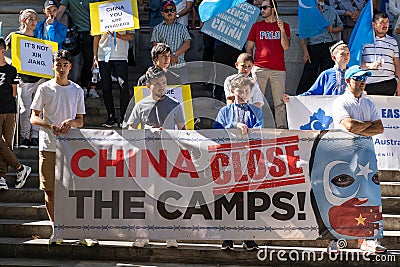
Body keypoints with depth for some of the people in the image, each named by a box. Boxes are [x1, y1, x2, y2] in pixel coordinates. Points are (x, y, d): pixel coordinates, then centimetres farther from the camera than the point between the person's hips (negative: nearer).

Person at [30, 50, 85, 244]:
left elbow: (80, 121, 10)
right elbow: (33, 118, 2)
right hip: (48, 146, 0)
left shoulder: (77, 90, 9)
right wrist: (49, 124, -17)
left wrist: (71, 122, -13)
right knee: (49, 190, 2)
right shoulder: (44, 89, 4)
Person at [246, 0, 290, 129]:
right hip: (259, 68, 1)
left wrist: (282, 30, -10)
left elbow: (286, 47, 1)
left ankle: (282, 127, 2)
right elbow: (249, 47, 15)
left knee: (280, 102, -1)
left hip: (278, 69, -1)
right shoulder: (256, 26, 14)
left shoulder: (284, 26, 10)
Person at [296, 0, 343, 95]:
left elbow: (341, 26, 22)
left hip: (330, 47, 3)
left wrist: (333, 29, -2)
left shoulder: (331, 11, 16)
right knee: (308, 76, -8)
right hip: (313, 47, -3)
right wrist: (305, 52, -10)